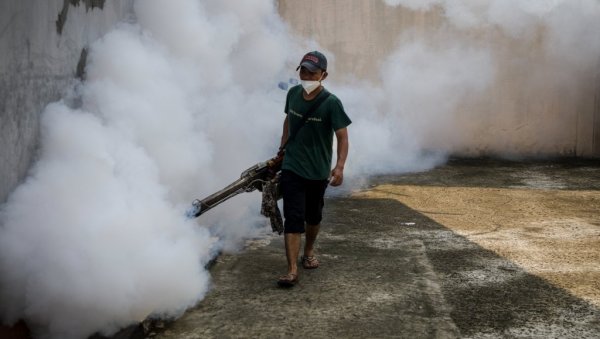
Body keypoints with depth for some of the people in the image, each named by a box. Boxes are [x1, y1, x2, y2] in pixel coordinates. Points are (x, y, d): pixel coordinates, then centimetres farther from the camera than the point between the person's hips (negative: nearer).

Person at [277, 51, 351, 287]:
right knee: (293, 217, -9)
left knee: (313, 216, 18)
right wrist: (282, 148, 15)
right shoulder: (293, 93, -3)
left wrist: (339, 166, -29)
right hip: (292, 168, 1)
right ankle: (292, 270, -12)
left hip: (318, 172, -1)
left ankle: (309, 252, 43)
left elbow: (342, 137, -16)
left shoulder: (331, 103, -16)